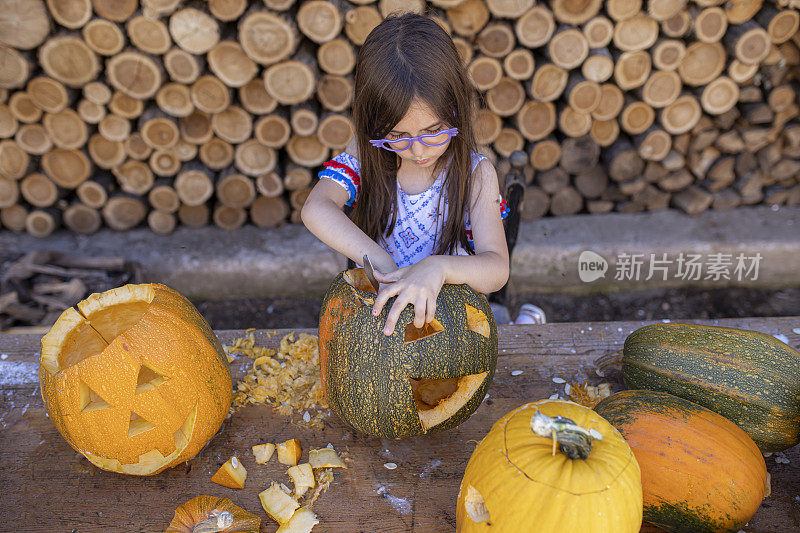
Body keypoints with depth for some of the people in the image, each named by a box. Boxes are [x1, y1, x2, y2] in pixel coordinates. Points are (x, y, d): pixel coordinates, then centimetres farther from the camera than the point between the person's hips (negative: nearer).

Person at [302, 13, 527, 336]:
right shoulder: (365, 153, -7)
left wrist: (438, 267, -42)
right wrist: (383, 265, -34)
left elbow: (497, 270, -21)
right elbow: (316, 210, -23)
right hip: (376, 307, 0)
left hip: (450, 316, 0)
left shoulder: (475, 174, -13)